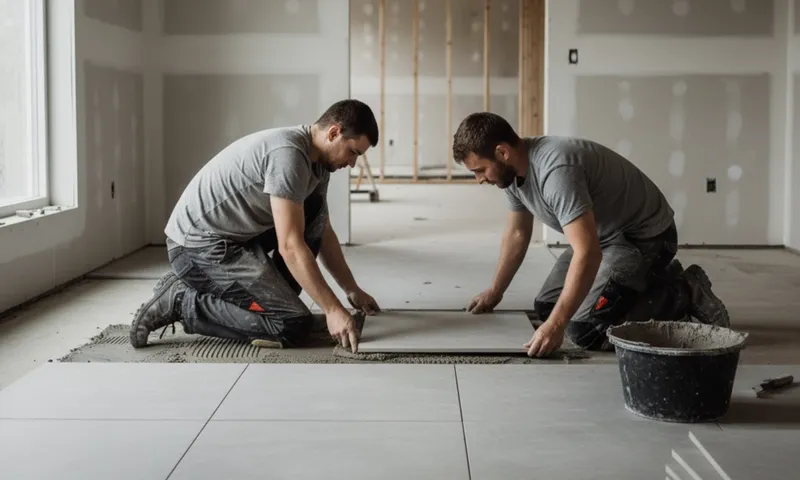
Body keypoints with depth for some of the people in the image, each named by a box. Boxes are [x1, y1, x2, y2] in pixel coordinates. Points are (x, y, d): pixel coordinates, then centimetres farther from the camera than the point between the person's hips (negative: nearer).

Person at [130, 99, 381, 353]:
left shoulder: (317, 161, 9)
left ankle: (275, 297, 9)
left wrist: (352, 290, 20)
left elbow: (322, 233, 21)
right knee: (293, 324, -16)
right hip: (199, 245, -10)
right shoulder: (288, 154, -23)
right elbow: (290, 246, -25)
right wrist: (332, 309, -23)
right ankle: (180, 300, -6)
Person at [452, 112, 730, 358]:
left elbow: (588, 254, -40)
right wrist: (494, 293, 19)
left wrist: (556, 325, -43)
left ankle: (684, 296, -3)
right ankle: (658, 282, 20)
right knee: (545, 307, 11)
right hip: (603, 235, 10)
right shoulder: (512, 169, -3)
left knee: (584, 332, -21)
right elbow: (517, 234, 15)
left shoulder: (555, 169, -33)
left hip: (645, 236, -10)